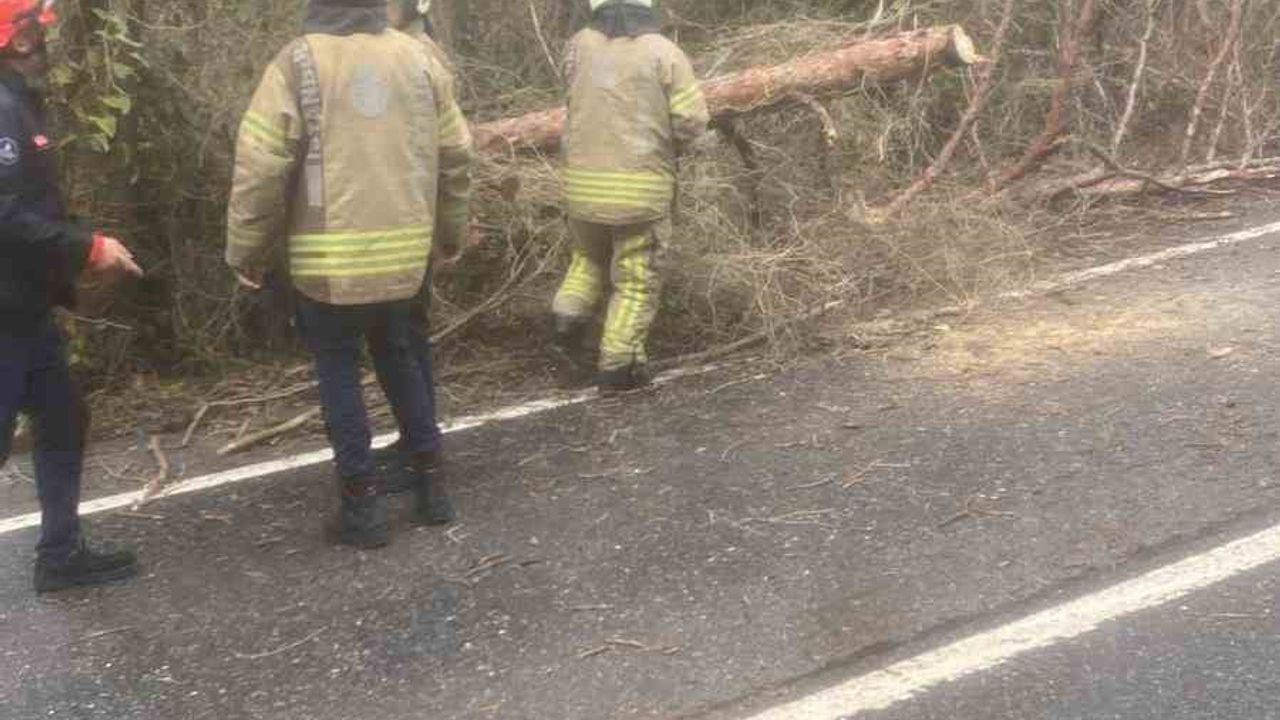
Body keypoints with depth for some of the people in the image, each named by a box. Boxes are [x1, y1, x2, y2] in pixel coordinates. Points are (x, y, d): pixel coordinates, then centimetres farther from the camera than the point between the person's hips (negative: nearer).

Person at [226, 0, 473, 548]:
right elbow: (455, 157, 9)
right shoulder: (418, 59, 3)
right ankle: (427, 479, 26)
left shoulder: (297, 64, -10)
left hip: (331, 259, -4)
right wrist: (450, 232, 23)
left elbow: (259, 168, -11)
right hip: (405, 254, 4)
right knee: (398, 356, 22)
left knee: (339, 370, 10)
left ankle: (364, 499, 11)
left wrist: (246, 250, 1)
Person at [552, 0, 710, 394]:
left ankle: (570, 315, 9)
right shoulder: (664, 52, -5)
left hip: (583, 182, 3)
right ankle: (617, 366, 6)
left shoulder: (580, 46, 3)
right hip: (641, 186, -3)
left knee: (590, 256, 28)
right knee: (636, 279, 7)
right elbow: (693, 121, -7)